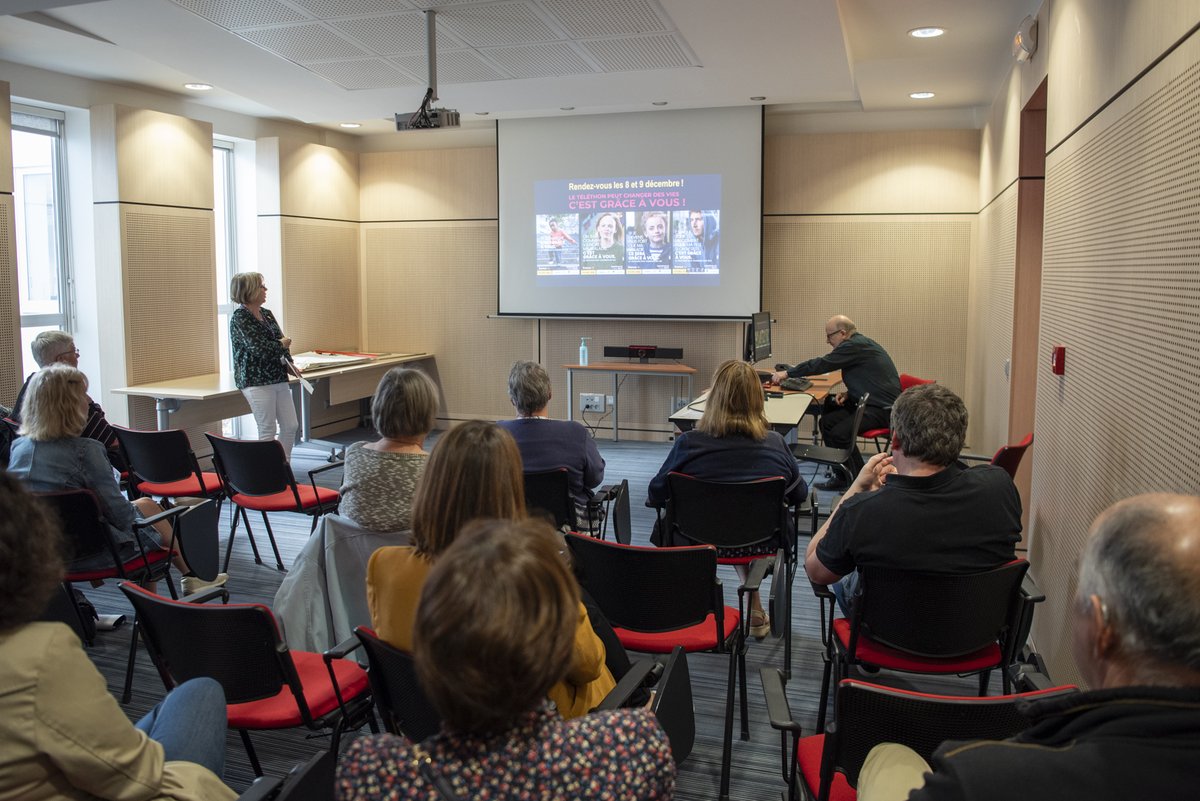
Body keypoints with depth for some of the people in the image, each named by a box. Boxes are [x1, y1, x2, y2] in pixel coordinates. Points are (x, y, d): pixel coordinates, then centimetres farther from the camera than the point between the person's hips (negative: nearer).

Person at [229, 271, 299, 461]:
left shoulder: (267, 314, 12)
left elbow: (281, 340, 13)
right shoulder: (239, 318, -10)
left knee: (291, 426, 8)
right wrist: (281, 344, -5)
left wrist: (289, 362, -5)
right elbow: (258, 348, -21)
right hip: (256, 381, -7)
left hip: (278, 378, 7)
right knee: (267, 431, -3)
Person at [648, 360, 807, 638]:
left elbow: (655, 496, -5)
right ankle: (753, 610, 36)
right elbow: (798, 495, 3)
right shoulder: (775, 445, -14)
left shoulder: (688, 443, -18)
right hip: (762, 544, 1)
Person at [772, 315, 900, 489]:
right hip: (873, 403, 11)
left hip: (882, 409, -11)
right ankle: (842, 477, 9)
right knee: (827, 422, 5)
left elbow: (821, 364, -15)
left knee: (840, 433, -24)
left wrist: (787, 373, -7)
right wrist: (849, 393, 6)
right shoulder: (861, 344, 17)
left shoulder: (855, 346, -15)